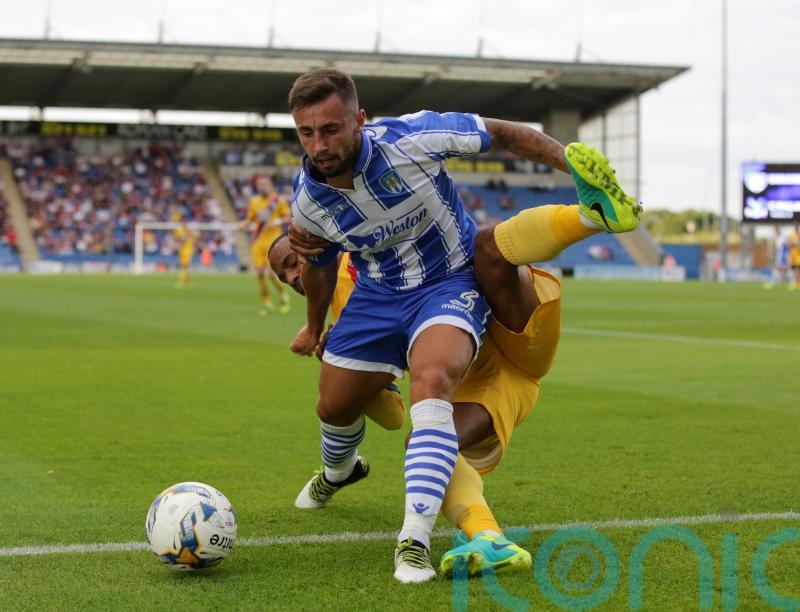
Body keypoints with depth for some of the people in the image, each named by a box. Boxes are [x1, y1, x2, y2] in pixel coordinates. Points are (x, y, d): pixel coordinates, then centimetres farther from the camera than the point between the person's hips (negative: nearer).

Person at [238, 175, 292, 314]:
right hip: (258, 241, 4)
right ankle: (267, 303, 12)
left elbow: (289, 217, -1)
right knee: (259, 273, -2)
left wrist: (278, 221, -18)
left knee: (271, 273, -13)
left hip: (273, 240, -4)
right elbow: (249, 219, 14)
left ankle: (284, 295, 12)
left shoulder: (279, 200, -2)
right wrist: (242, 224, -5)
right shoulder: (254, 201, 9)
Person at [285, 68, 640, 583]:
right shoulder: (306, 201, -15)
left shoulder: (410, 138, -30)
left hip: (451, 284, -5)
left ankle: (415, 542, -37)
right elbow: (319, 264, 9)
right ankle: (339, 471, 54)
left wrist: (576, 165, -19)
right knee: (333, 407, 13)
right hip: (378, 294, 5)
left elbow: (501, 134, -15)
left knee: (431, 381, -33)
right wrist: (314, 328, 24)